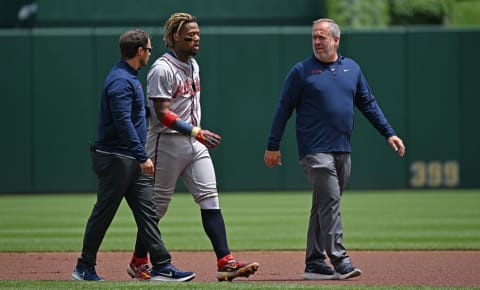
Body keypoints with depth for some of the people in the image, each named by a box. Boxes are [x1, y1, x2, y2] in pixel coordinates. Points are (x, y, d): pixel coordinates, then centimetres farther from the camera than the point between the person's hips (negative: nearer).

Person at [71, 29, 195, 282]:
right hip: (115, 159, -10)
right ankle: (84, 268, 8)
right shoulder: (120, 80, -17)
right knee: (104, 213, -1)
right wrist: (142, 156, -26)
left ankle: (162, 266, 1)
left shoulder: (129, 77, 16)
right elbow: (123, 122, -25)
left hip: (132, 160, 10)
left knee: (147, 211, 3)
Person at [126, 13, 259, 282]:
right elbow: (163, 114, -20)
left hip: (194, 142, 7)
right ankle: (138, 262, 18)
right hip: (168, 143, -7)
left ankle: (226, 263, -11)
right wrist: (196, 132, -26)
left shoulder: (193, 65, 13)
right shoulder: (162, 69, -14)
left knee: (210, 198, -4)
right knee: (158, 206, 3)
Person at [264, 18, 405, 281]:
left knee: (324, 206, 9)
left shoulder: (352, 69, 13)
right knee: (330, 202, -13)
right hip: (315, 149, -5)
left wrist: (388, 133, 11)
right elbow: (284, 108, 0)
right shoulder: (301, 71, -1)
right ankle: (339, 261, -17)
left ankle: (314, 264, 13)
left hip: (343, 150, 5)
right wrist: (273, 146, -3)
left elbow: (368, 104, 18)